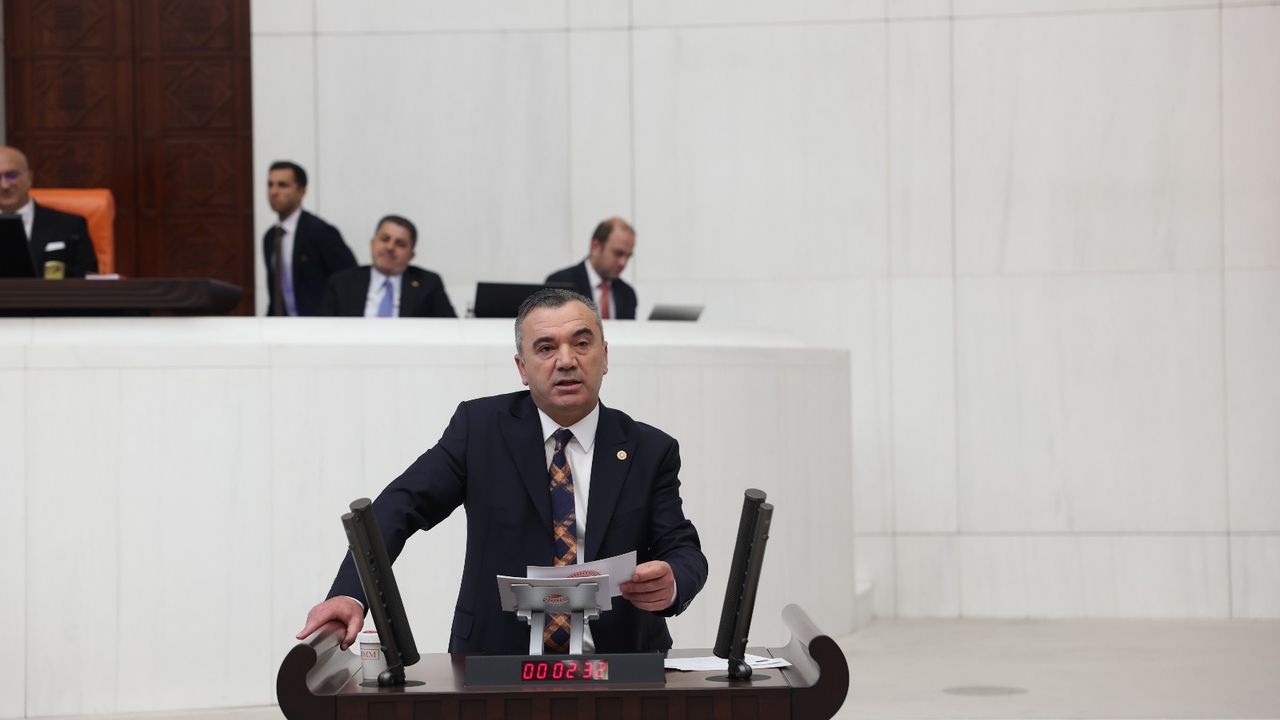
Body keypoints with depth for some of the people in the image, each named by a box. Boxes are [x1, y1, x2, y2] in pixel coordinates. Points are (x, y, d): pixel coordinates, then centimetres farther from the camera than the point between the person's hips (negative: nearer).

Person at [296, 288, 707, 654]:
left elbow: (685, 553, 2)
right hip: (497, 662, -3)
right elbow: (400, 507, -1)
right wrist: (350, 595, -18)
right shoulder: (480, 426, 4)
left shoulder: (650, 451, 6)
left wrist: (672, 584, -24)